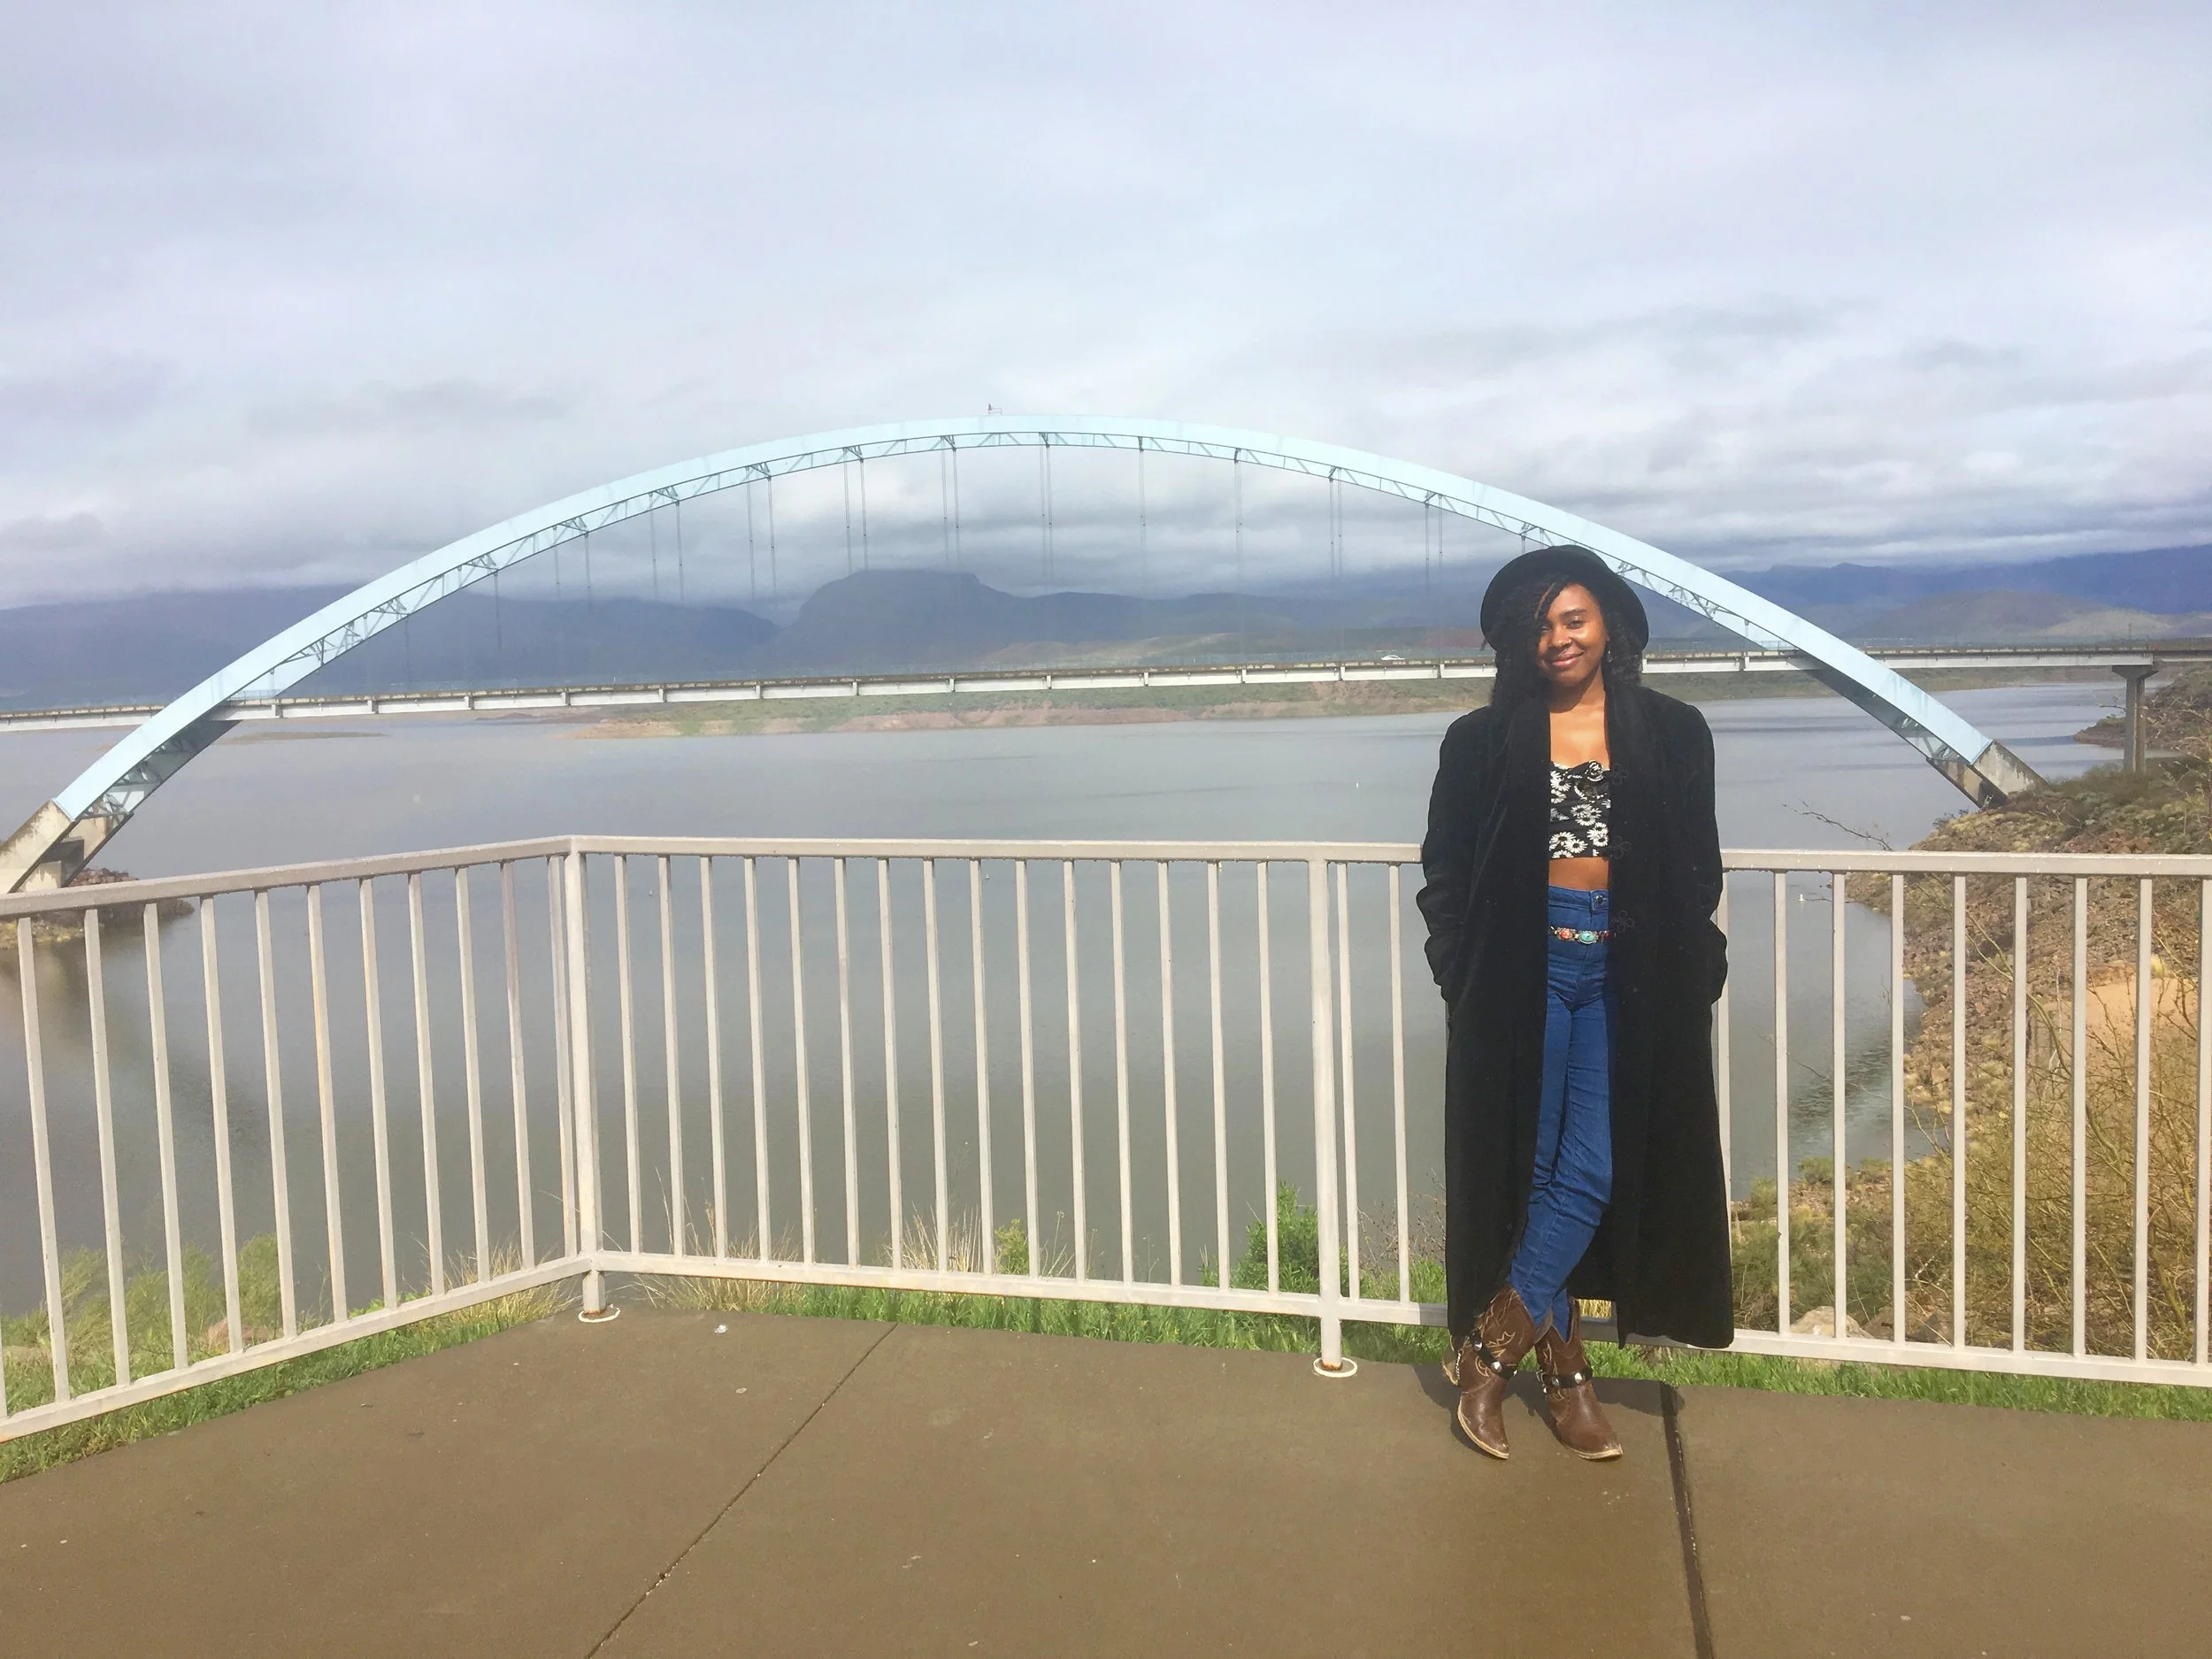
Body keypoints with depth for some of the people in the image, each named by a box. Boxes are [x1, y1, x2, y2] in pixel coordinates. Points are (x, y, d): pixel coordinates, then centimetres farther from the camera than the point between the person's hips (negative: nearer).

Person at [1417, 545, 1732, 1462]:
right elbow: (1445, 870, 5)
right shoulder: (1483, 741, 4)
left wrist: (1685, 971, -1)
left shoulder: (1674, 734, 7)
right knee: (1532, 1170, 2)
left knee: (1592, 1175, -5)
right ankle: (1565, 1371, 16)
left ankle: (1488, 1349, 9)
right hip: (1522, 976, -1)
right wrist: (1464, 976, -5)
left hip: (1630, 979, 1)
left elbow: (1699, 871, 9)